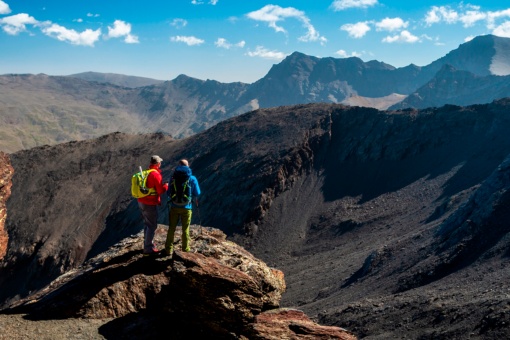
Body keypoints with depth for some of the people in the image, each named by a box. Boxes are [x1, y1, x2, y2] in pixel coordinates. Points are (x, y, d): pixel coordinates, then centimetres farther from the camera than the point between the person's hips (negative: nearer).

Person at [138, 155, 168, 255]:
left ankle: (148, 244, 30)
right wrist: (167, 185, 1)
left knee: (147, 223, 20)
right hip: (150, 204, -9)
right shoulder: (156, 174, -17)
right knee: (152, 225, -2)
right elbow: (161, 190, -18)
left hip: (141, 202, 9)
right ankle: (148, 248, -1)